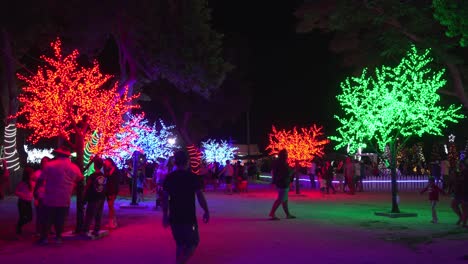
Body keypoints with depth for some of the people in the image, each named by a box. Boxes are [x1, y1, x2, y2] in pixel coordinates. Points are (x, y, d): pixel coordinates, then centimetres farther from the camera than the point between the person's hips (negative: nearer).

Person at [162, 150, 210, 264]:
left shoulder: (169, 177, 1)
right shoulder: (193, 177, -9)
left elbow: (165, 198, 3)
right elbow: (200, 196, -8)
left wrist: (165, 215, 11)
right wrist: (206, 211, 4)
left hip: (174, 217, 4)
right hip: (188, 217, -4)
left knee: (180, 244, 19)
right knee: (192, 244, 7)